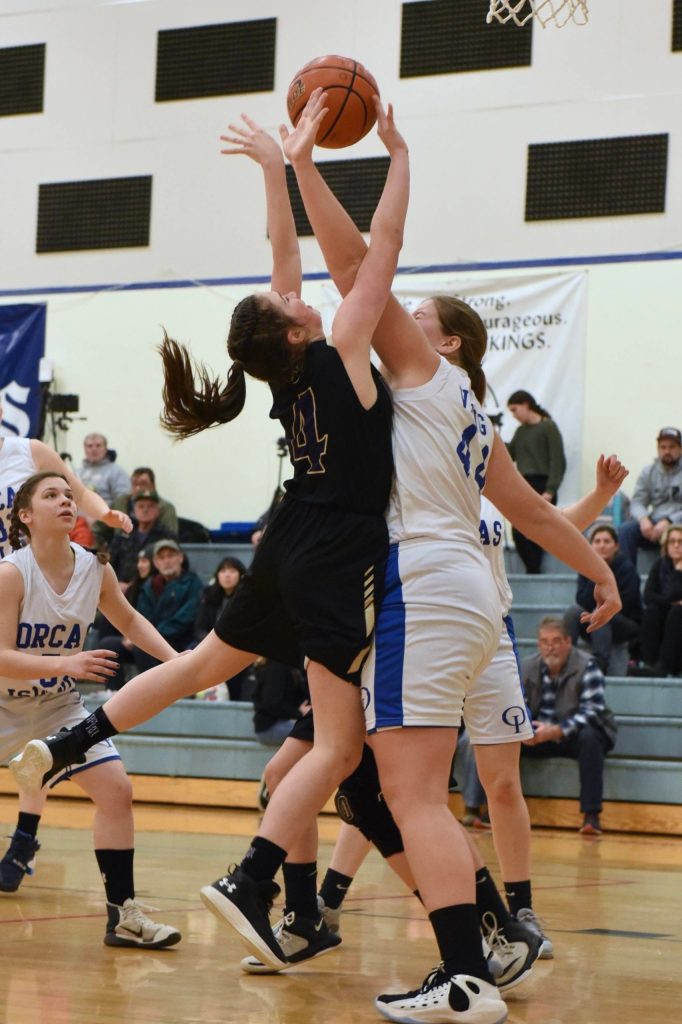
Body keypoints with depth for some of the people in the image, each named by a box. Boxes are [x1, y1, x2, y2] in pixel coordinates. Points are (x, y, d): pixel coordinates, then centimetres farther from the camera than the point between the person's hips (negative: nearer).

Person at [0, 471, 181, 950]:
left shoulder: (95, 569, -8)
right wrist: (66, 664, -41)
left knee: (117, 790, -9)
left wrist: (174, 658, -1)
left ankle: (123, 914, -3)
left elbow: (129, 619, 12)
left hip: (60, 706, 4)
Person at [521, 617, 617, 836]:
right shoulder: (526, 668, 0)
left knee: (589, 737, -37)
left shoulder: (587, 666, -14)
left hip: (577, 735, -4)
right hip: (540, 737, 4)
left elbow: (591, 711, -23)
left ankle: (591, 815, -37)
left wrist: (557, 731, -36)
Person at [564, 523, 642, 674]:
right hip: (595, 628, 4)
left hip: (628, 626, -4)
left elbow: (623, 607, -15)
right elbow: (583, 603, -10)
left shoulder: (626, 568, -10)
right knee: (573, 610, -24)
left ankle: (600, 665, -45)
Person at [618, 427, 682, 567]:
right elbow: (637, 503, 6)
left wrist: (668, 522, -24)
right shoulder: (648, 472, 12)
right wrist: (643, 519, -17)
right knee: (625, 530, -23)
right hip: (655, 523, 4)